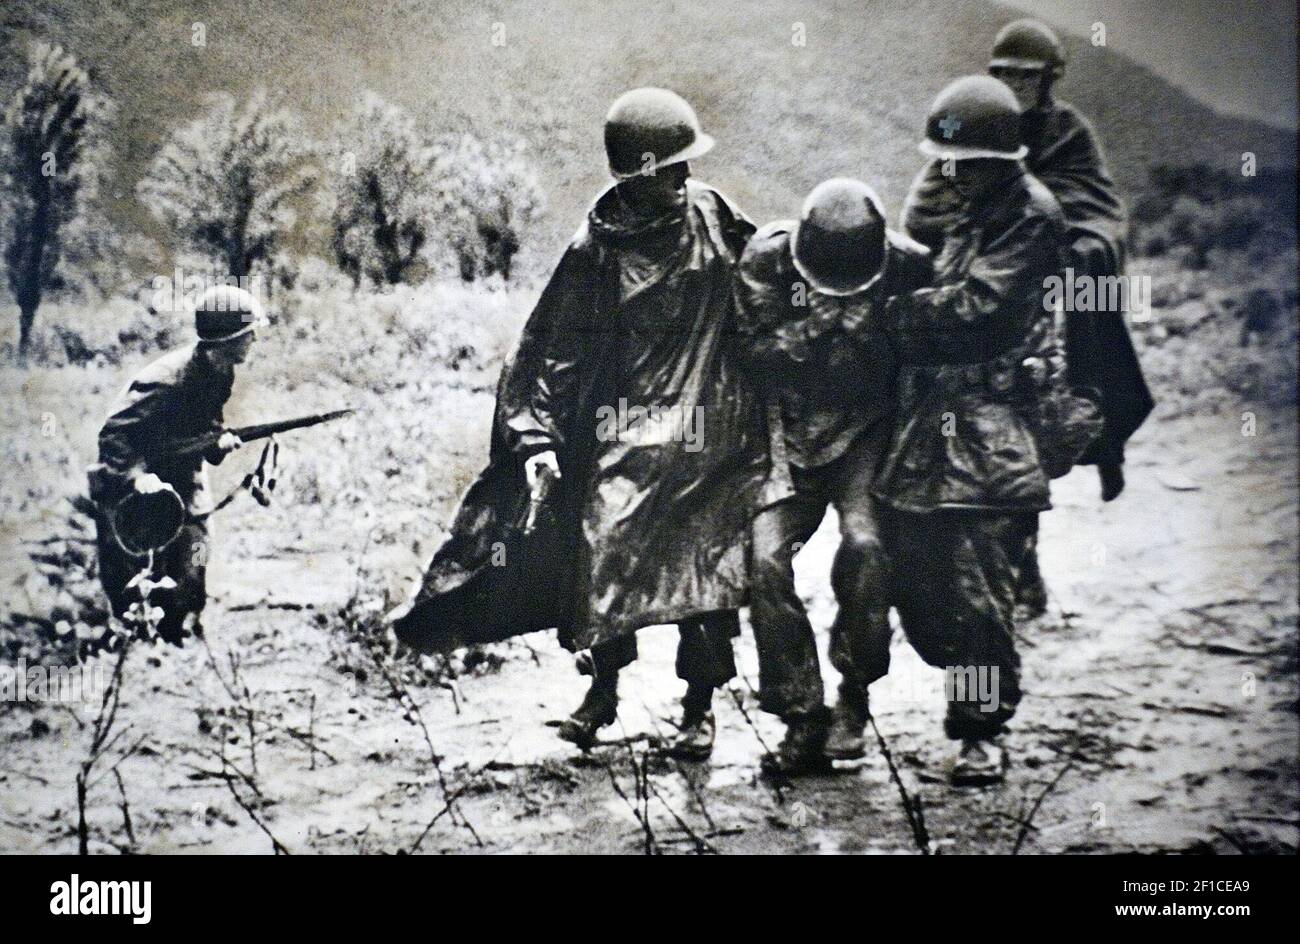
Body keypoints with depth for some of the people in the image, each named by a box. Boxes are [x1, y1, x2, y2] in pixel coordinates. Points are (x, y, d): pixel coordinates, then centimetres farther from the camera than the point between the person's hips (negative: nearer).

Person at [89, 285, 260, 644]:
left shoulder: (221, 373, -2)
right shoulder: (168, 380, -29)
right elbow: (113, 435, -30)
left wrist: (219, 439, -11)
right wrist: (136, 478, -45)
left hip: (183, 487, 8)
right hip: (132, 493, -8)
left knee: (189, 597, 4)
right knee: (134, 602, -3)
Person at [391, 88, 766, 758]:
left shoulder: (718, 222, 3)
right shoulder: (597, 247, -3)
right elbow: (551, 346, -1)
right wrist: (535, 434, -9)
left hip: (709, 439, 1)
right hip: (620, 433, -1)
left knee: (708, 565, 0)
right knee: (603, 551, -5)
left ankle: (699, 705, 16)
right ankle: (602, 686, 18)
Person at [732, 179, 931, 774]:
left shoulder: (905, 264, -11)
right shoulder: (766, 258, -10)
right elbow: (756, 351, -11)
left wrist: (869, 334, -17)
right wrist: (812, 326, -24)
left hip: (865, 431, -1)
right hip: (789, 433, 2)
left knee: (864, 543, -26)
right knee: (766, 559, -15)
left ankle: (853, 696, -5)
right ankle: (803, 719, -3)